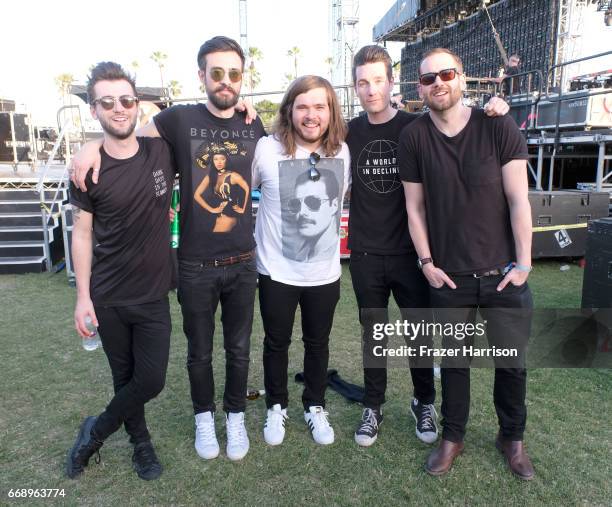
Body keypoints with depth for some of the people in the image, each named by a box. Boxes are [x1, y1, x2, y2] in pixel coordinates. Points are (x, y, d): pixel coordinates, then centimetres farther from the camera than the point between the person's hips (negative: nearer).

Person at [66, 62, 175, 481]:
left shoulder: (163, 152, -6)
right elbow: (82, 234, -2)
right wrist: (83, 296, -6)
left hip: (153, 295, 1)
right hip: (108, 297, -1)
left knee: (151, 381, 3)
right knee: (124, 377, 13)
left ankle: (95, 431, 30)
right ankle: (142, 443, 39)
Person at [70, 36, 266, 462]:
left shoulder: (256, 128, 2)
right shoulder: (180, 119, -6)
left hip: (243, 263, 2)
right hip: (196, 266, -1)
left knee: (238, 348, 17)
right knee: (200, 351, 16)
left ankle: (235, 416, 39)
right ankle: (204, 416, 41)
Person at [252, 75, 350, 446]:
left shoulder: (343, 152, -5)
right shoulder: (267, 149, -15)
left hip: (325, 273, 2)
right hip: (277, 272, -2)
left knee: (318, 344, 18)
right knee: (277, 344, 16)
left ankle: (315, 408, 41)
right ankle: (276, 407, 40)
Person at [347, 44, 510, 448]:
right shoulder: (349, 132, 3)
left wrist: (494, 111, -15)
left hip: (410, 251, -1)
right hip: (366, 253, 1)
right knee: (372, 333, 12)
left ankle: (424, 403, 33)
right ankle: (373, 406, 29)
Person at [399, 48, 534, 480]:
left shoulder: (499, 128, -6)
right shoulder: (413, 138, -3)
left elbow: (519, 200, -6)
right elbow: (415, 207, 1)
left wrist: (523, 262, -8)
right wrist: (427, 262, -3)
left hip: (504, 273, 0)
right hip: (448, 277, 0)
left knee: (512, 361, 12)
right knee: (453, 360, 13)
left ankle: (513, 437, 36)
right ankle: (453, 437, 33)